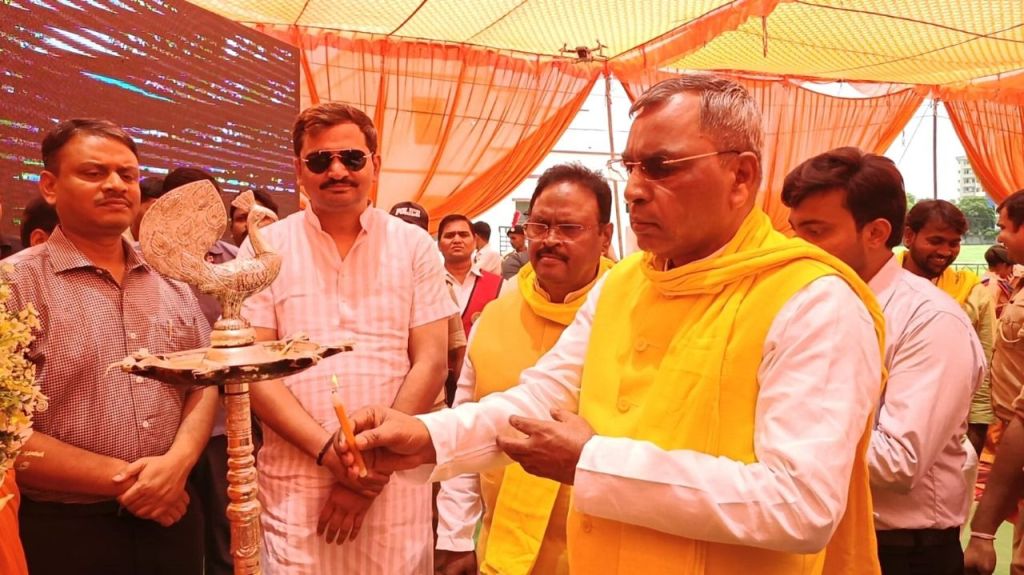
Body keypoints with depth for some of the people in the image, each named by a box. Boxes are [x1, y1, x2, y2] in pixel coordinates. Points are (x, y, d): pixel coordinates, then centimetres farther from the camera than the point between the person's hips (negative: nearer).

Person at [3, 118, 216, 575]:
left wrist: (176, 461, -10)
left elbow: (205, 383, 7)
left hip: (173, 517, 5)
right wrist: (121, 479, -14)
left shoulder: (171, 281, 8)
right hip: (65, 533, -4)